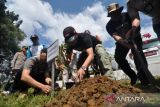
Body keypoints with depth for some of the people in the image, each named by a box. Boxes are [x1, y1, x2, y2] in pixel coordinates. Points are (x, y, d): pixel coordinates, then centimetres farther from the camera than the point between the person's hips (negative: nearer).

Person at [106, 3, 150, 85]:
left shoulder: (127, 15, -18)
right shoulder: (109, 25, -20)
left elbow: (137, 26, -26)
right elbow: (116, 37, -34)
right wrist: (127, 44, -52)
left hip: (134, 37, -1)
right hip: (122, 41, 2)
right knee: (118, 57, -14)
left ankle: (143, 76, -26)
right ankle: (133, 76, -1)